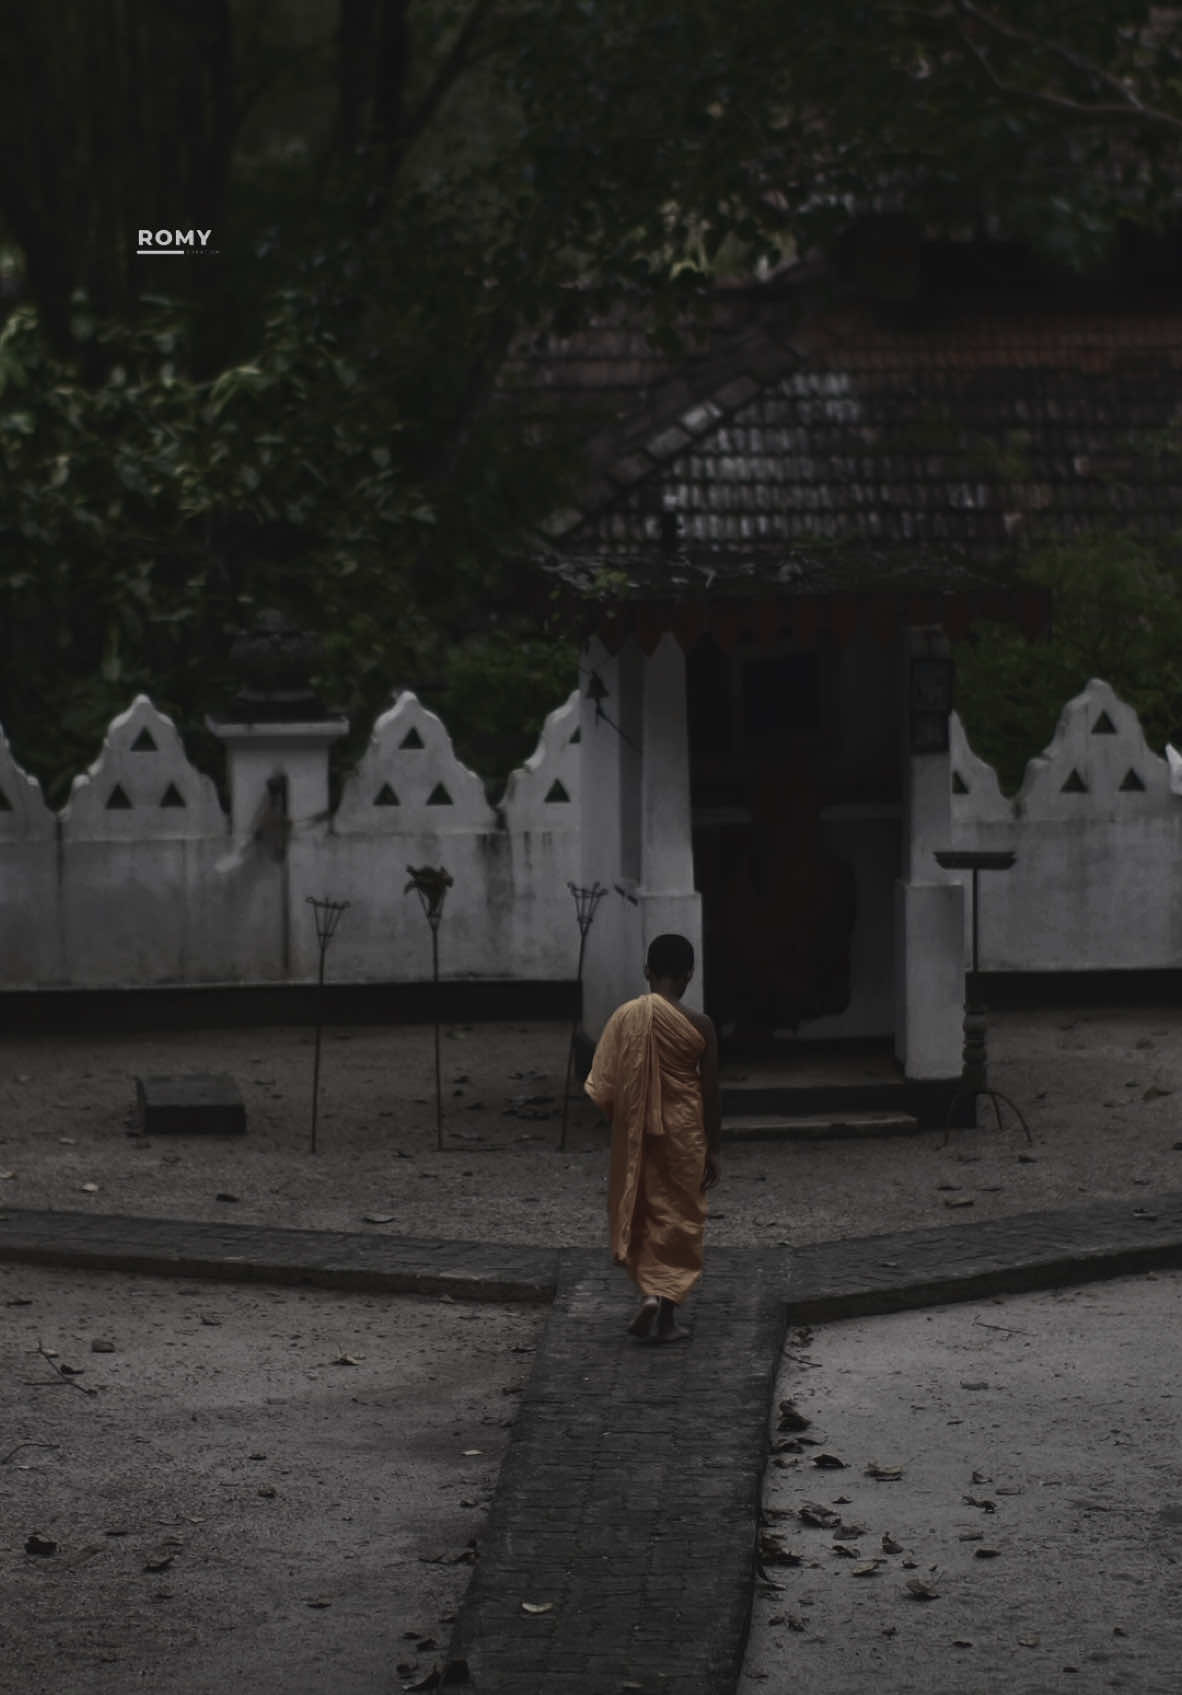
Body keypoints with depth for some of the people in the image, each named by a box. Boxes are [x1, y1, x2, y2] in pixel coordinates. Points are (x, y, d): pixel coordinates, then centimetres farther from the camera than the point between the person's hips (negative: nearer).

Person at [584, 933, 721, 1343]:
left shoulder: (624, 1016, -7)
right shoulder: (698, 1025, -12)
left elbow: (603, 1086, -5)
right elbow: (710, 1094, -7)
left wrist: (619, 1124, 11)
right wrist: (713, 1150, 2)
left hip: (635, 1137, 2)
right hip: (683, 1134, -2)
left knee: (639, 1214, 19)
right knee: (678, 1218, 8)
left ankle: (650, 1292, 6)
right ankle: (666, 1316, 7)